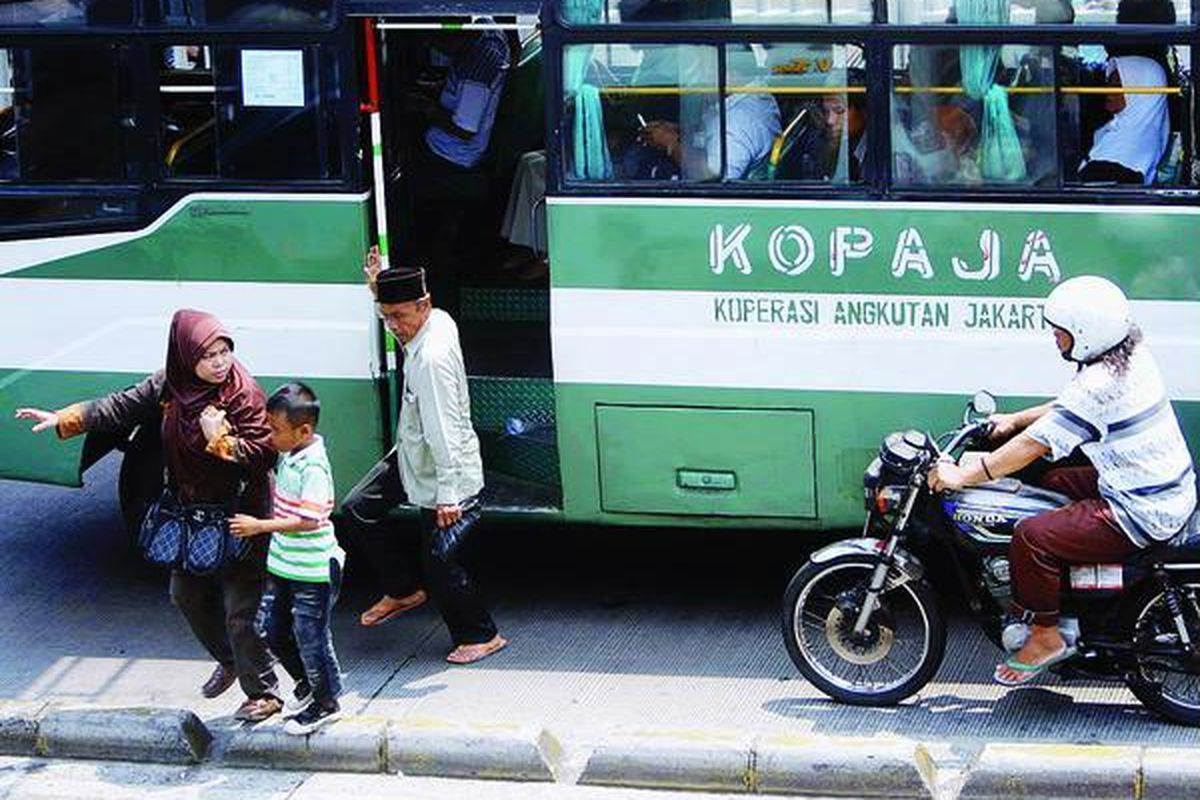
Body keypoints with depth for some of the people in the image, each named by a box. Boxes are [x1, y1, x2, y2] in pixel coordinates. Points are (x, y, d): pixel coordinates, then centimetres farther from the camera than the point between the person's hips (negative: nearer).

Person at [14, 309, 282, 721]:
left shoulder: (245, 396, -20)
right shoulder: (170, 386, -3)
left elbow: (263, 456, -19)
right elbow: (122, 407, 4)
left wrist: (220, 439, -29)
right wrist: (65, 420, 0)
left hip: (239, 517, -7)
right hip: (192, 514, 7)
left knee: (240, 609, -5)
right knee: (186, 593, 22)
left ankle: (263, 693, 10)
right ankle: (229, 662, 44)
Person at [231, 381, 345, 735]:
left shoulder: (313, 467, -23)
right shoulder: (287, 455, 4)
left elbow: (308, 520, -28)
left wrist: (260, 526, -26)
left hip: (313, 570, -9)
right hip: (283, 564, 9)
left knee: (310, 636, 3)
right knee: (270, 629, 17)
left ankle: (325, 703, 21)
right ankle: (306, 680, 38)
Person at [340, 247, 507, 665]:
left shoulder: (433, 357, -32)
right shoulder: (437, 321, -5)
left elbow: (444, 431, -32)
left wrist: (448, 494, -31)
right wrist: (379, 289, 16)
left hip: (443, 474, -10)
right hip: (411, 457, 10)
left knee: (439, 561, -3)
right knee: (358, 509, 17)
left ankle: (480, 635, 17)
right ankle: (404, 591, 31)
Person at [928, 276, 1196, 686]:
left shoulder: (1101, 384, -25)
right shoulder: (1130, 357, 4)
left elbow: (1035, 445, -22)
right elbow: (1068, 407, 20)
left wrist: (962, 476, -16)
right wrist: (1013, 419, 17)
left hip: (1142, 513, -11)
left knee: (1033, 537, -16)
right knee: (1051, 484, 24)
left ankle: (1045, 636, 0)